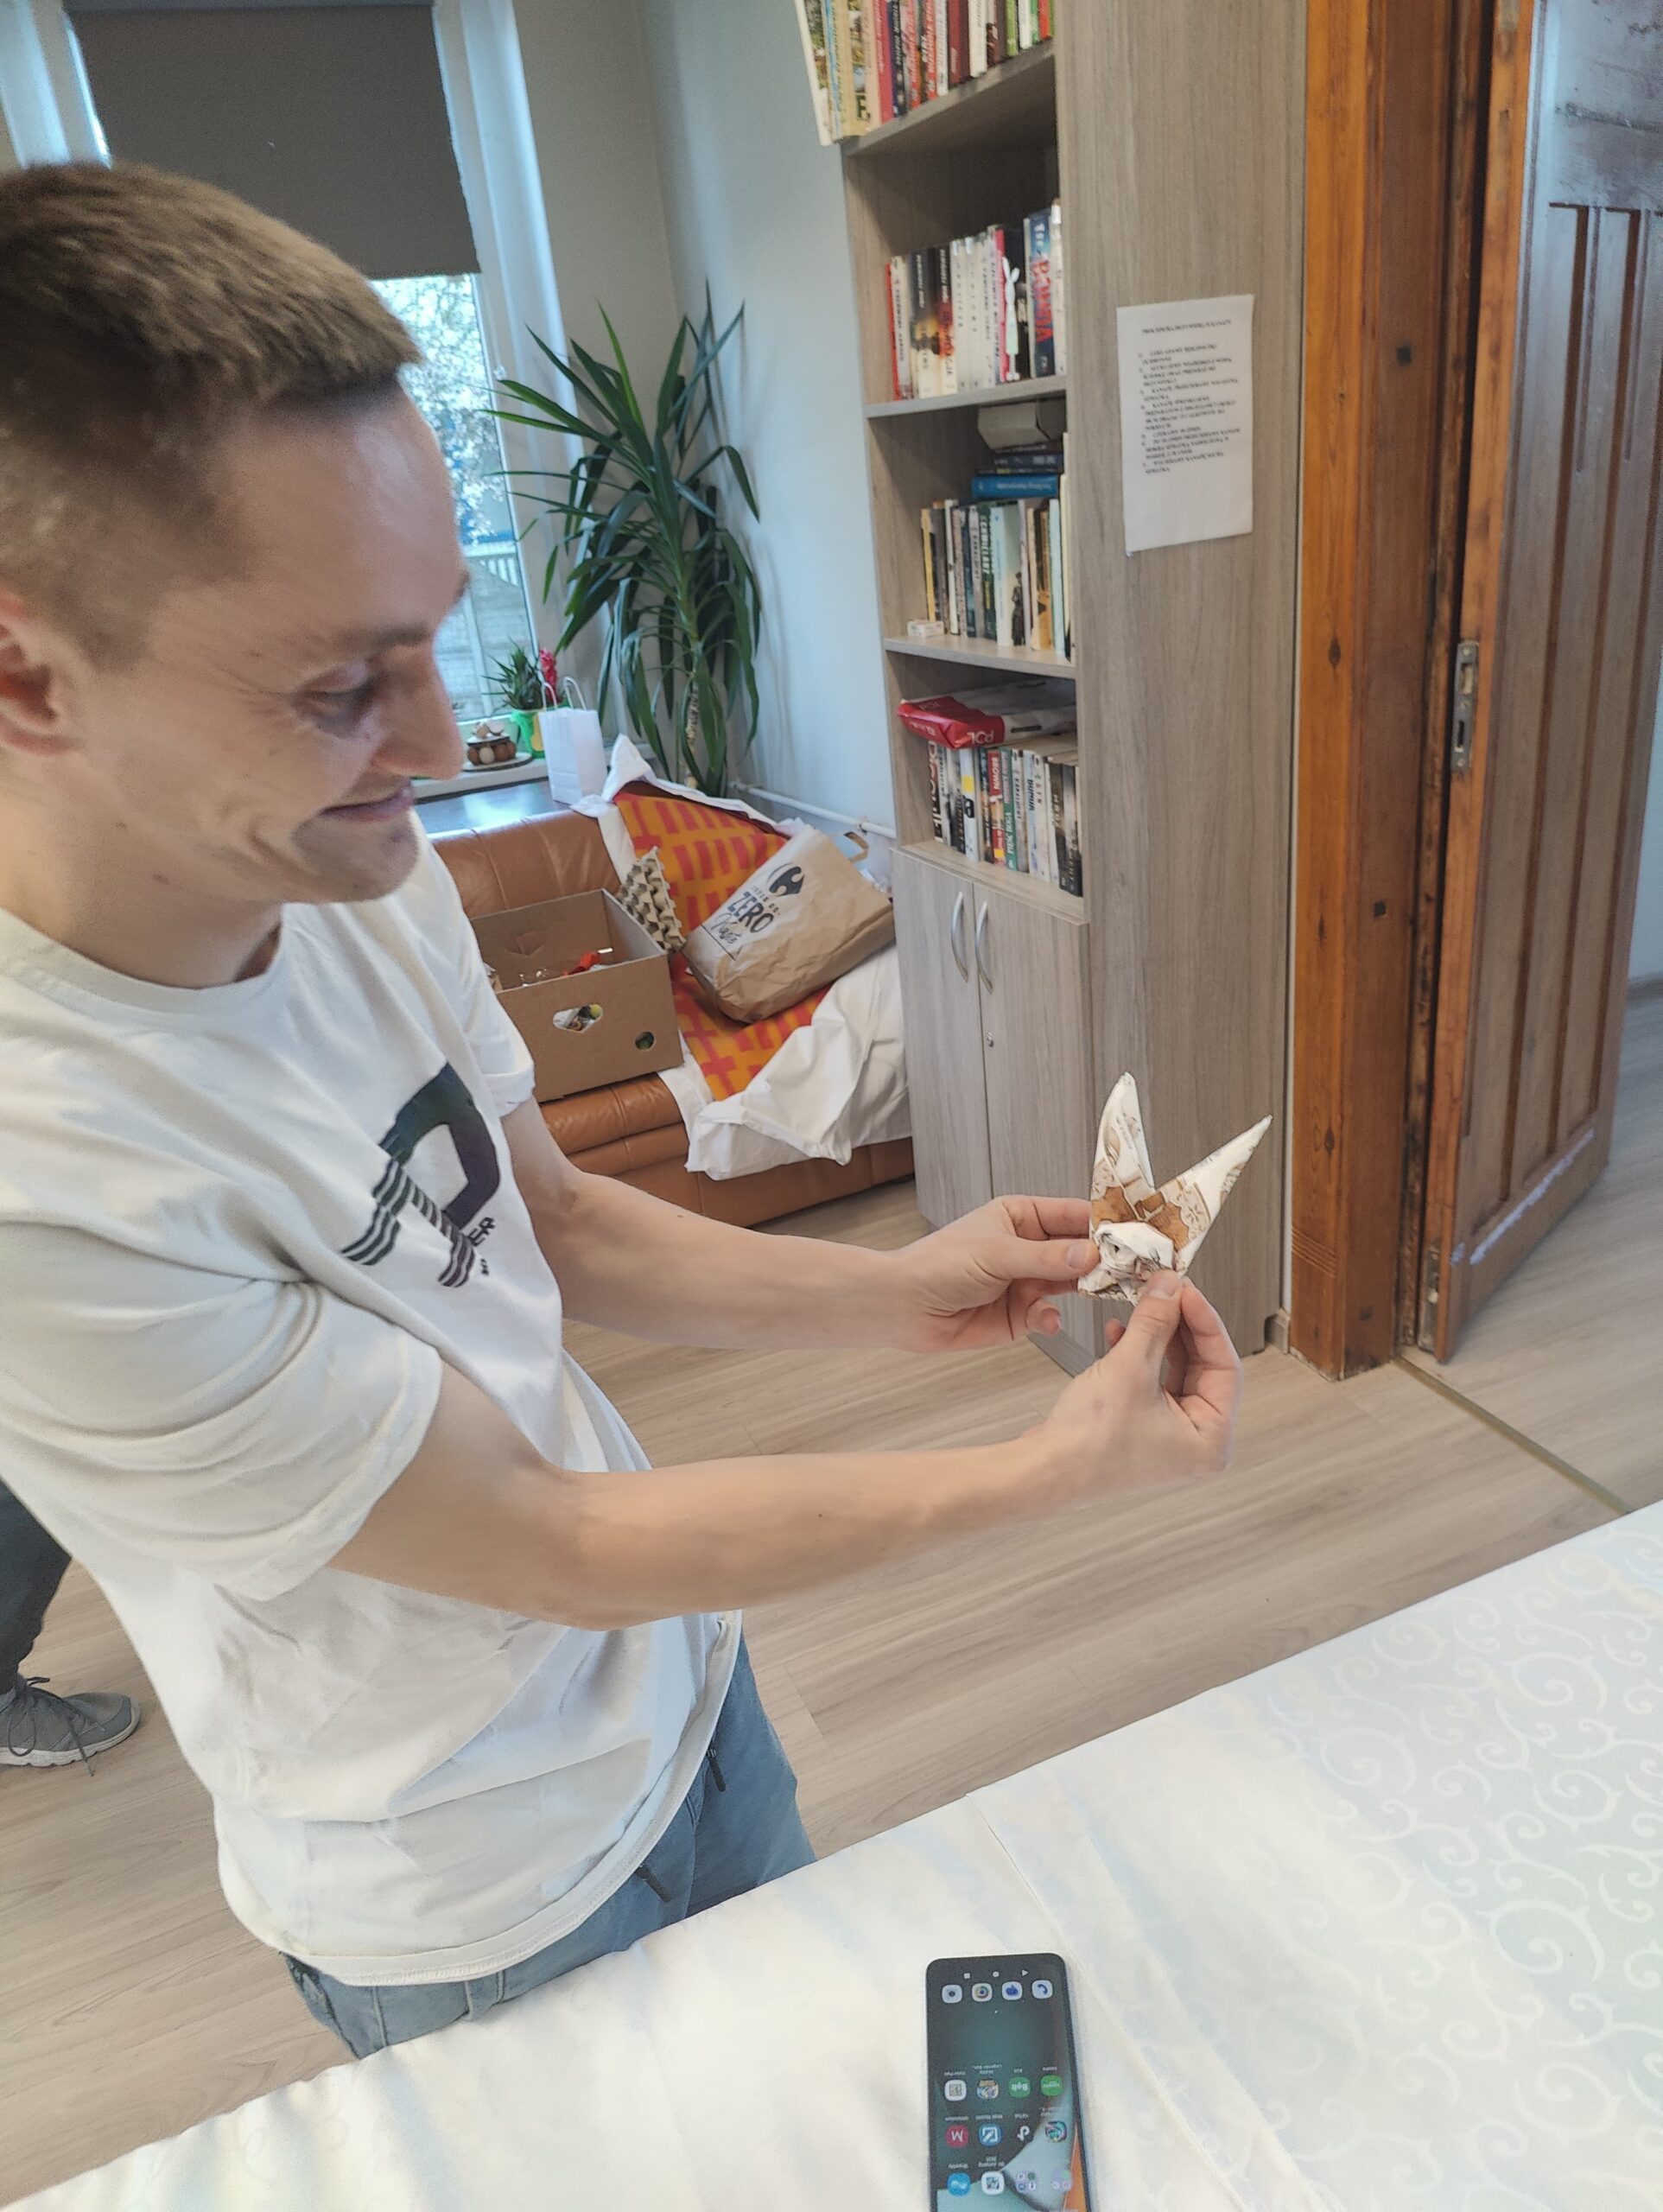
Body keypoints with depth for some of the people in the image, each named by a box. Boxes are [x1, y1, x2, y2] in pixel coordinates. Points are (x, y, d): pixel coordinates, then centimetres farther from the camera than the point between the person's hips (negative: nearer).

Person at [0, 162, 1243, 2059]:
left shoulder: (360, 871, -13)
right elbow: (551, 1546, -27)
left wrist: (894, 1293, -14)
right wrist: (1057, 1468, -23)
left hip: (672, 1677, 5)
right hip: (488, 1915, -5)